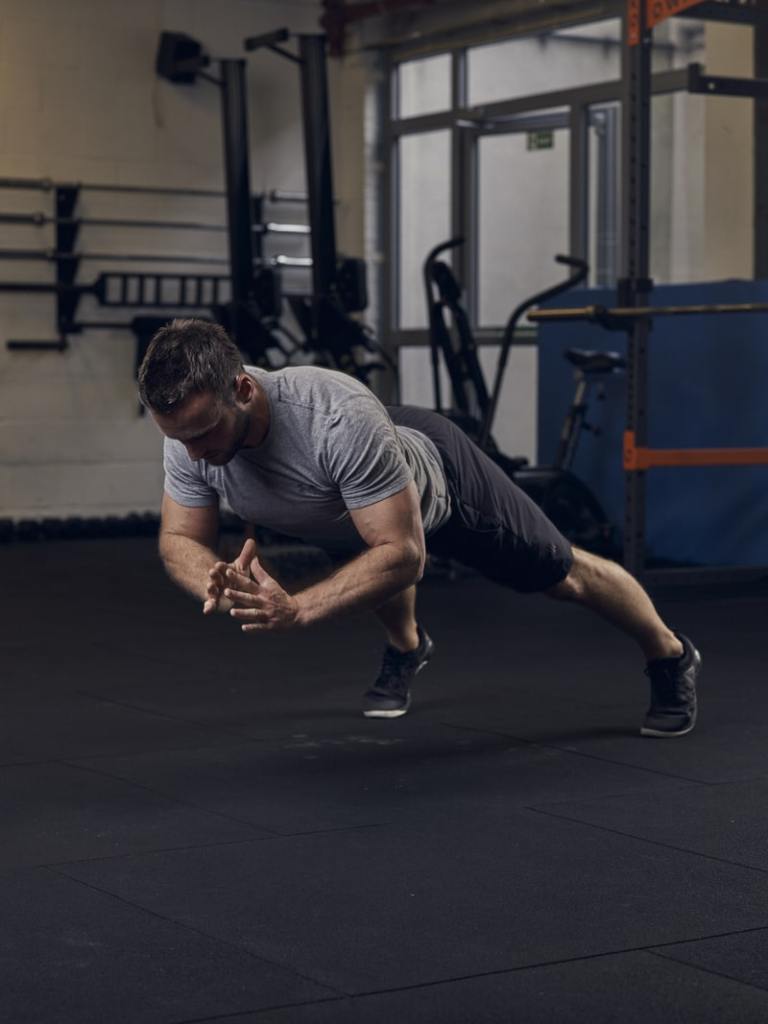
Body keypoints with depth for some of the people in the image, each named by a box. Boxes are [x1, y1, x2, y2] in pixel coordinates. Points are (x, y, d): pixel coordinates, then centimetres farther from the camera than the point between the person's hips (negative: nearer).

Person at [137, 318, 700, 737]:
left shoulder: (339, 421, -51)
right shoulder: (189, 432, -33)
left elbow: (404, 553, -45)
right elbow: (181, 540, -21)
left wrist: (295, 607, -58)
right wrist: (220, 587, -46)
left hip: (439, 480, -3)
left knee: (562, 575, 17)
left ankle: (672, 656, 41)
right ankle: (406, 647, 64)